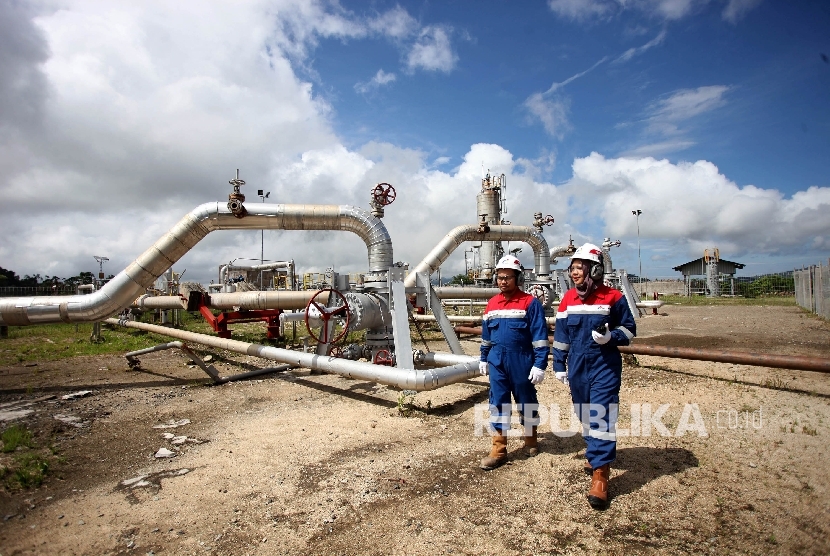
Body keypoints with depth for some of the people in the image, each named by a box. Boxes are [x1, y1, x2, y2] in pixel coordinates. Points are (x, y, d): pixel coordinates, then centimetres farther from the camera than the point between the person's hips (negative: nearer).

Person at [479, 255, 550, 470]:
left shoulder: (530, 302, -9)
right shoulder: (492, 303, 7)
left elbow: (540, 337, -11)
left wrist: (540, 365, -15)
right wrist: (484, 358, 18)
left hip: (521, 361, -4)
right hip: (497, 361, 4)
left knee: (526, 401, 13)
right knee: (498, 403, 6)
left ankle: (531, 439, 36)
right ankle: (498, 450, 14)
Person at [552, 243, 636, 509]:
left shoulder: (613, 297, -7)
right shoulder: (568, 299, 3)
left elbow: (629, 329, 1)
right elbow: (561, 335, 8)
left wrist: (611, 337, -19)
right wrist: (559, 365, 8)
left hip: (605, 366, -4)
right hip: (577, 366, 4)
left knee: (601, 417, -8)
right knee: (584, 415, 15)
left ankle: (600, 475, -4)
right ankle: (595, 454, 37)